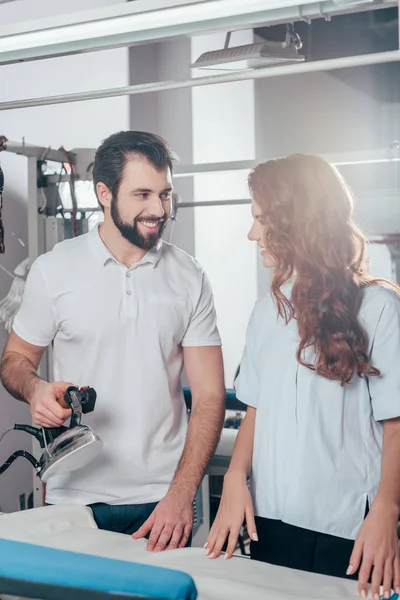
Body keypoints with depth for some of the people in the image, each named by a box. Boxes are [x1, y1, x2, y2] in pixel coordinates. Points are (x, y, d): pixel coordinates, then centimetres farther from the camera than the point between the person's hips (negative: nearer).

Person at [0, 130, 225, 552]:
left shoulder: (189, 278, 0)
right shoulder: (53, 270, -2)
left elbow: (209, 394, -2)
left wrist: (181, 494, -13)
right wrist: (35, 389, -17)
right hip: (74, 498, 0)